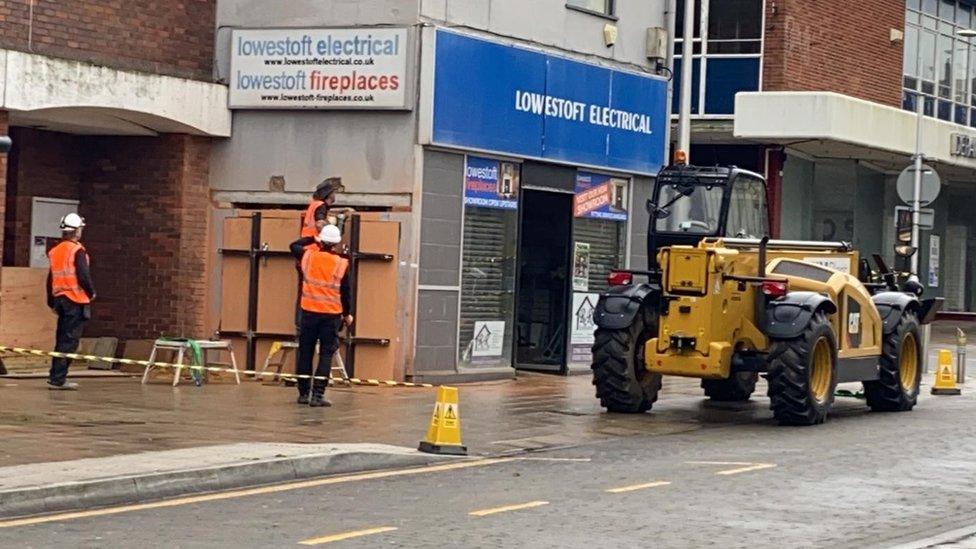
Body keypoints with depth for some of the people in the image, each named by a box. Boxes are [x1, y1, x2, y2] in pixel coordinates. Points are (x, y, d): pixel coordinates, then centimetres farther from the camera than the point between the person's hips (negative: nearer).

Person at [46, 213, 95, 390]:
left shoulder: (55, 251, 13)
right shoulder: (77, 251, -11)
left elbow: (50, 279, 16)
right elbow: (83, 276, -18)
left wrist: (51, 302, 22)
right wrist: (91, 293, -1)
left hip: (60, 299, 8)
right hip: (76, 300, -8)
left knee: (62, 339, 15)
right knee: (70, 341, -6)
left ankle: (56, 377, 17)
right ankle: (58, 379, -10)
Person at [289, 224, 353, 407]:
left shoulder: (308, 256, -1)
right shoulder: (341, 264, -7)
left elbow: (294, 246, 21)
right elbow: (345, 292, -2)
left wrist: (313, 238, 32)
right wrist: (347, 314, 12)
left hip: (309, 312, 2)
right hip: (331, 315, -2)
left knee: (305, 353, 11)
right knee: (326, 355, 0)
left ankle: (303, 393, 15)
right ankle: (318, 394, -9)